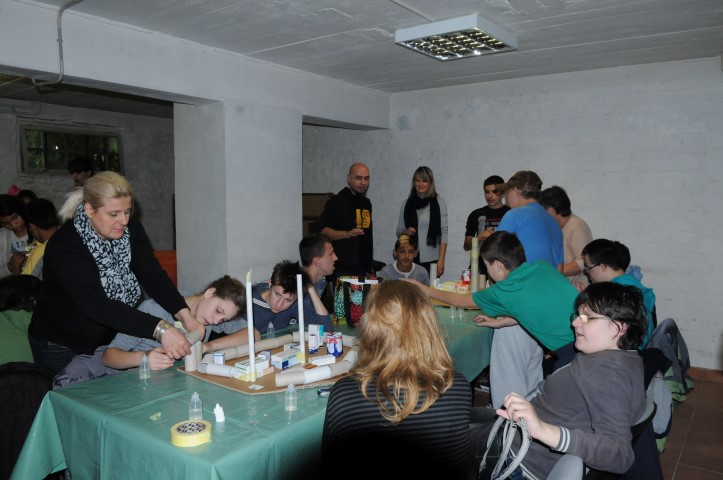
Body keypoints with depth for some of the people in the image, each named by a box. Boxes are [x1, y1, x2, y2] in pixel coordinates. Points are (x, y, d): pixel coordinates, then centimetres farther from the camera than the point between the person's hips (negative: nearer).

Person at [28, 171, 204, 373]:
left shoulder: (130, 229, -9)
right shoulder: (64, 246, -27)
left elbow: (152, 275, -17)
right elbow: (96, 305, -38)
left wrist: (184, 314, -33)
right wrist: (161, 329, -48)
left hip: (111, 339, 5)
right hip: (62, 348, -5)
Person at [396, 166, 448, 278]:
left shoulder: (439, 202, 0)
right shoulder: (407, 203, 9)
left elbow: (444, 232, -2)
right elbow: (399, 231, 15)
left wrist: (441, 260, -7)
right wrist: (406, 232, -8)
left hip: (431, 260, -2)